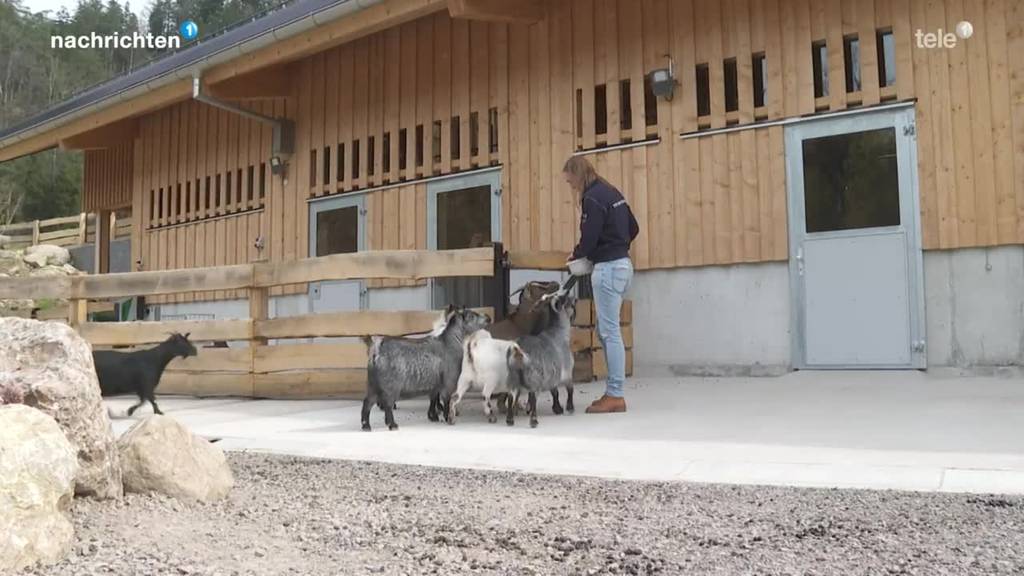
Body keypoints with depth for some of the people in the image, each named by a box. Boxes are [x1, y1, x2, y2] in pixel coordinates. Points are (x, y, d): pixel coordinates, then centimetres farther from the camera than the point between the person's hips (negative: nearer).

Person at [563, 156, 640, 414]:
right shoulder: (612, 192, 15)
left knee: (610, 332, -5)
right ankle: (613, 392, 15)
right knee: (605, 331, 13)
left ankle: (616, 395, -1)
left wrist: (576, 256, 4)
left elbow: (589, 238, -15)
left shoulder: (593, 198, -13)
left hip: (607, 268, -10)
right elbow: (633, 228, 20)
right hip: (622, 264, 10)